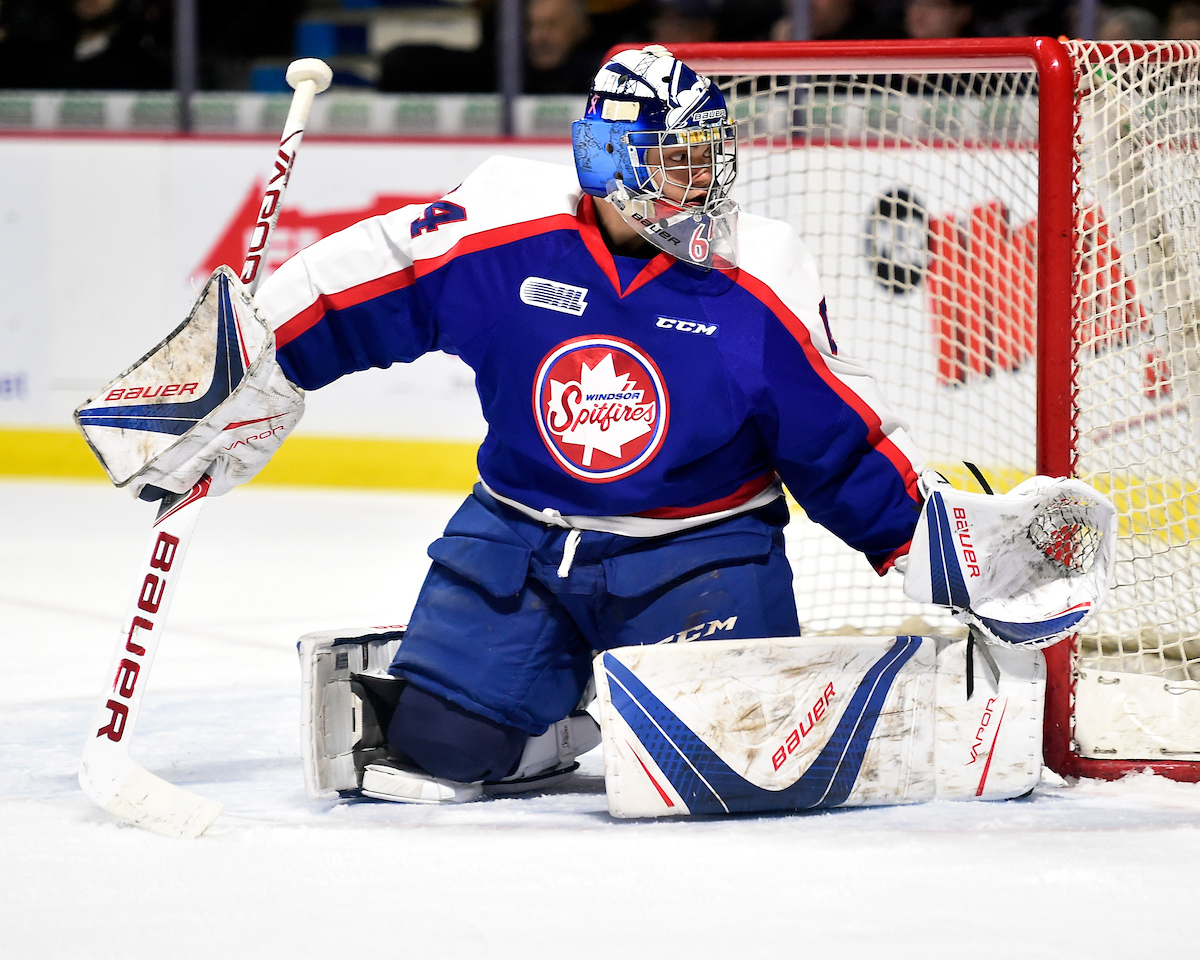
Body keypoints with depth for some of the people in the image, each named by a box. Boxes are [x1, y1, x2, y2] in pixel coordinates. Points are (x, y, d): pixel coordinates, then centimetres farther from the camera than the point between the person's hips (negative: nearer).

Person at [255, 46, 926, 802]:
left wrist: (926, 535, -6)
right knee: (442, 744, -6)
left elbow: (840, 432, -2)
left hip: (700, 547, -1)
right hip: (520, 537, 1)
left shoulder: (758, 280, -11)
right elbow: (351, 291, -2)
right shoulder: (501, 229, -12)